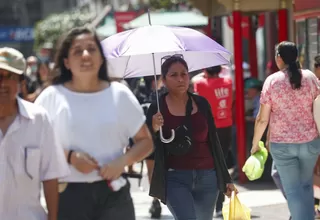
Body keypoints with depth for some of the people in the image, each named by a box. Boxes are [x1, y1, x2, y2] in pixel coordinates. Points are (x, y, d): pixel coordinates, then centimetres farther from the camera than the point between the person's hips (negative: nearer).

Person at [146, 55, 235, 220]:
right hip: (175, 178, -3)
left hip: (207, 177, 3)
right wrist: (154, 129, -23)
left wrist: (225, 178, 12)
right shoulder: (157, 108, -2)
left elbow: (213, 141, 11)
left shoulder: (201, 103, 6)